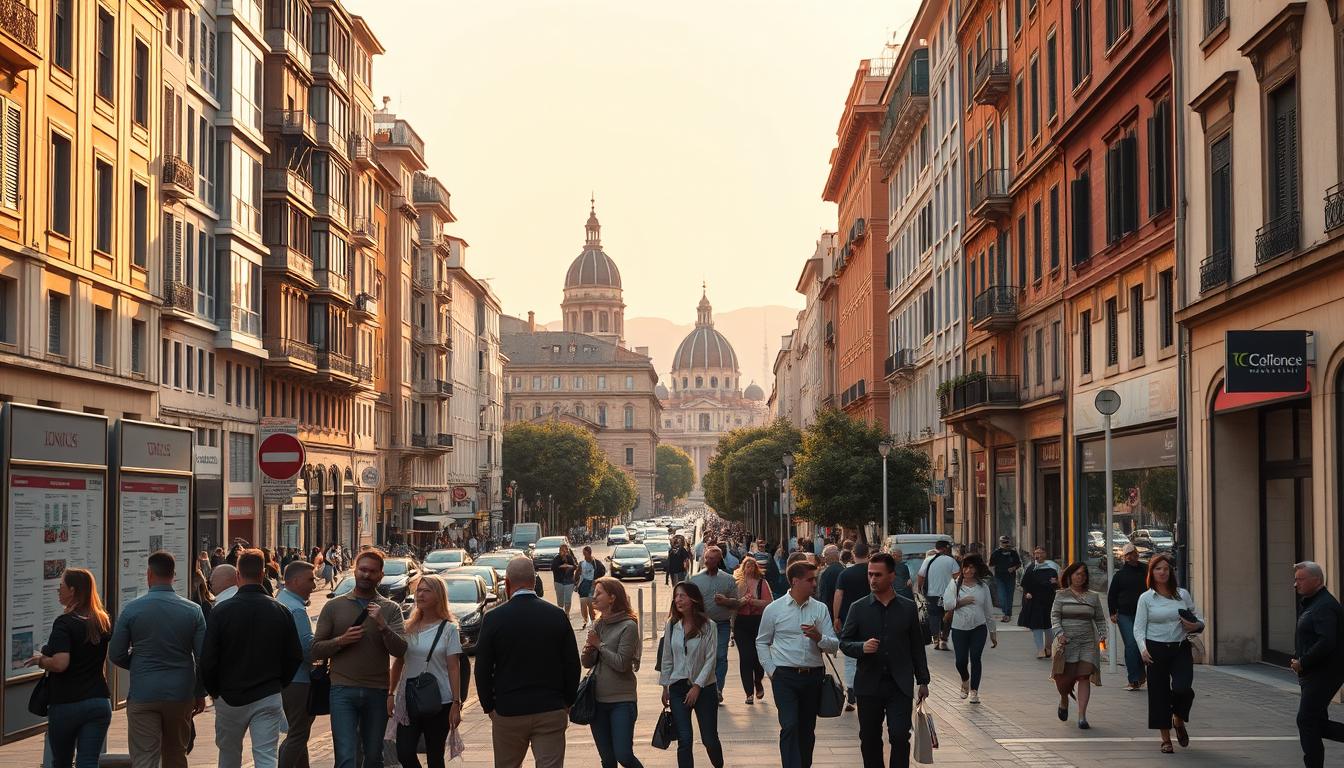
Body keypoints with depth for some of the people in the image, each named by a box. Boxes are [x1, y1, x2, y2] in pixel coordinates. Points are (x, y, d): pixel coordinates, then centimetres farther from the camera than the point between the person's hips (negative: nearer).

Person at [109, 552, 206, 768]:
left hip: (143, 694, -2)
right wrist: (200, 693, 10)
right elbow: (203, 658, -1)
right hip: (181, 694, 2)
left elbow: (116, 655, 0)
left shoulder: (132, 609, -6)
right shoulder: (193, 610, -2)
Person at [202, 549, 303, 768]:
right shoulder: (281, 612, -2)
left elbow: (208, 660, -7)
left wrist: (213, 691, 9)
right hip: (269, 698, 0)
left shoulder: (221, 612, -9)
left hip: (229, 698, 0)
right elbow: (295, 657, 3)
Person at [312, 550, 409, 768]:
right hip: (343, 692, -2)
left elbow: (400, 650, -5)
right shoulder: (334, 606, 7)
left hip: (377, 692, 2)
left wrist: (382, 625, -18)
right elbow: (316, 650, 5)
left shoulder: (391, 609, 7)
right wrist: (341, 640, -11)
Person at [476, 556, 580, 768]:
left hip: (508, 712, 0)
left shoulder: (493, 619, -7)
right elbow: (572, 666, 2)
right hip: (551, 711, 1)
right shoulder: (557, 616, -2)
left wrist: (489, 707, 10)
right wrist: (567, 703, 13)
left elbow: (482, 670, -2)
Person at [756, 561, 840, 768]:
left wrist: (818, 637, -17)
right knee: (790, 726, -15)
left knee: (807, 729, 12)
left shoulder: (820, 609, 4)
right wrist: (771, 670, 2)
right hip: (785, 676, -3)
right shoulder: (774, 609, 0)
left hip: (813, 676, 3)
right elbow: (762, 642, 11)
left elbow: (834, 645, 3)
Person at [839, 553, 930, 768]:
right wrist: (862, 647, -17)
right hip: (869, 684, 1)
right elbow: (844, 642, 4)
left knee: (900, 736, -10)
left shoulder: (908, 607, 4)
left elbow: (917, 646, 10)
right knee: (869, 740, 7)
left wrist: (923, 681, 9)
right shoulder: (859, 608, 3)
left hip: (900, 685, -1)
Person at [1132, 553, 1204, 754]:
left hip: (1181, 649, 1)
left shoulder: (1183, 594, 7)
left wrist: (1196, 626, -10)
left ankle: (1179, 721, 16)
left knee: (1183, 688, -17)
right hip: (1156, 649, -1)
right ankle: (1166, 739, 15)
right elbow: (1139, 627, -2)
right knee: (1159, 694, 1)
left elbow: (1198, 619, 14)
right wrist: (1143, 649, -18)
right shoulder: (1146, 598, 1)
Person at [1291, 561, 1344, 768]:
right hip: (1314, 674, 10)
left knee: (1307, 721, -6)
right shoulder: (1312, 603, 17)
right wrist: (1298, 659, 9)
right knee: (1316, 723, 11)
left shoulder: (1325, 606, -17)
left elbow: (1326, 642, -28)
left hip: (1323, 674, -10)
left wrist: (1303, 662, -19)